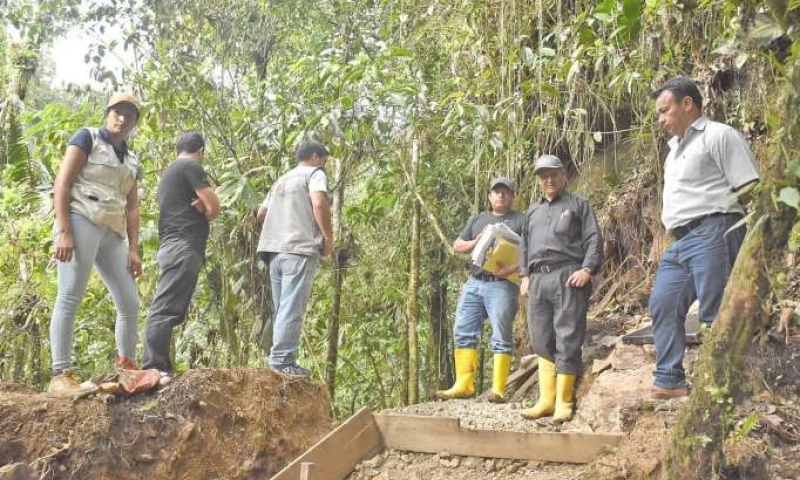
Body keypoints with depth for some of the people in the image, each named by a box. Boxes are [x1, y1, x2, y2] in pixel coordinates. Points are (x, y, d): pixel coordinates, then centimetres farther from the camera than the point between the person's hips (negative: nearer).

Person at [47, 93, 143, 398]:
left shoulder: (131, 161, 23)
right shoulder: (87, 138, 6)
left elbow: (132, 208, 18)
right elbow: (62, 184, -4)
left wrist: (134, 249, 7)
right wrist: (63, 231, -15)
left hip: (112, 233, 7)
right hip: (81, 221, -7)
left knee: (130, 304, 3)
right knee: (70, 298, -13)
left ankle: (127, 369, 14)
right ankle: (61, 375, -14)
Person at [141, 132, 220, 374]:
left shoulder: (169, 172, 26)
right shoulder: (191, 167, -3)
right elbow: (214, 208, -6)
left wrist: (200, 206, 0)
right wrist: (204, 212, 14)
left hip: (172, 246, 10)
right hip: (184, 247, -10)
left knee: (168, 310, 8)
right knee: (166, 309, -17)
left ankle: (159, 369, 7)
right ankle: (154, 369, -23)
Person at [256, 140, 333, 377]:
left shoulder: (280, 180, 28)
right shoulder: (314, 173, 4)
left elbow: (261, 213, 26)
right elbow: (319, 203, -14)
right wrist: (329, 238, -6)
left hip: (275, 250, 8)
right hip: (300, 248, -8)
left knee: (283, 309, 10)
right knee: (292, 308, -10)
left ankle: (281, 358, 9)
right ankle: (282, 359, -14)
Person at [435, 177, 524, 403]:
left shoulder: (521, 221, 6)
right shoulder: (478, 219, 23)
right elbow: (457, 246, 22)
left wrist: (513, 268, -21)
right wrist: (476, 242, 2)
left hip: (502, 285, -5)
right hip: (474, 283, 6)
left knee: (501, 337, -6)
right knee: (464, 332, 0)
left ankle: (498, 389, -5)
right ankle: (464, 384, 3)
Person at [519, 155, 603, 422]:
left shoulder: (577, 205, 11)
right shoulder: (533, 211, 27)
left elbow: (593, 240, 2)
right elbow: (524, 246, 28)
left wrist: (587, 269, -12)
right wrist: (525, 276, 14)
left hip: (567, 277, -5)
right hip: (537, 279, 6)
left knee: (567, 340, -8)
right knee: (542, 341, 5)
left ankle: (564, 402, -4)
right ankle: (546, 399, 9)